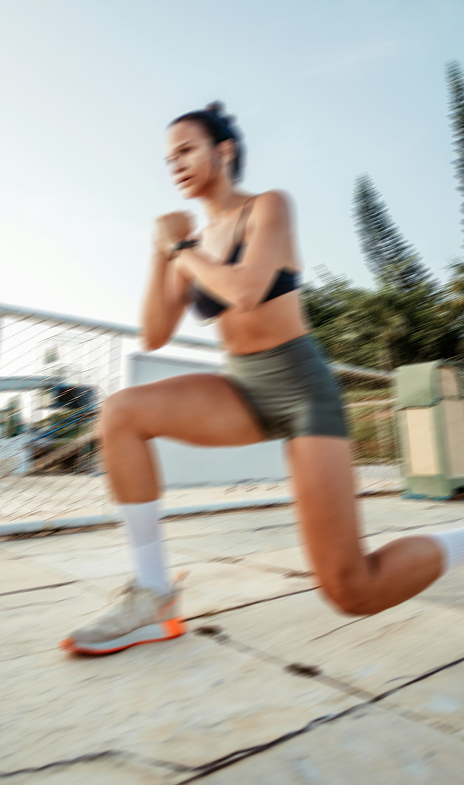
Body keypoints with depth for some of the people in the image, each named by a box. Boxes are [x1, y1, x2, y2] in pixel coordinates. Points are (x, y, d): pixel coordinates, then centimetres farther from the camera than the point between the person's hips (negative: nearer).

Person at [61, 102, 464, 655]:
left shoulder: (269, 207, -4)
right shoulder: (193, 246, 12)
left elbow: (245, 291, -23)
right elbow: (155, 336, 3)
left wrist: (183, 250, -5)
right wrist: (162, 252, -6)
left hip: (302, 390, -5)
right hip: (245, 392, 6)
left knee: (352, 593, -12)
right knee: (120, 413, -16)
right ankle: (154, 598, -8)